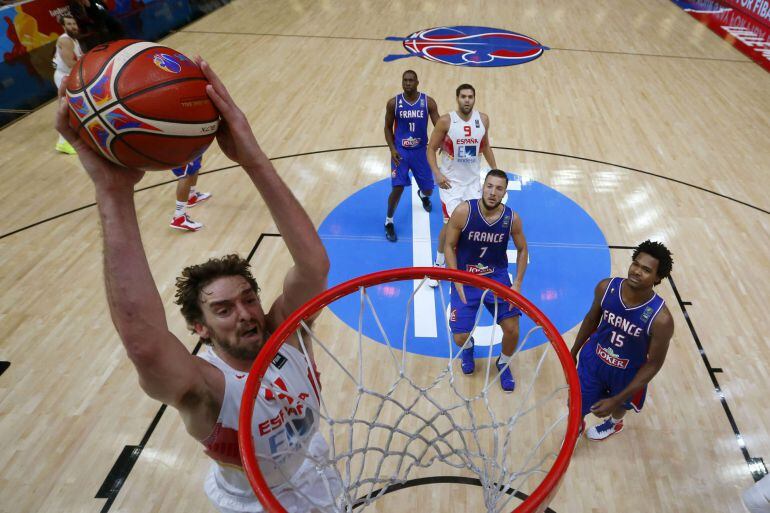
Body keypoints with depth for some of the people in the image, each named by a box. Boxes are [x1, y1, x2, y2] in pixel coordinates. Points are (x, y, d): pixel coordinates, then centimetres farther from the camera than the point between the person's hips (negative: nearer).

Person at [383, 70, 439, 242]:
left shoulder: (428, 102, -8)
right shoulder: (393, 103, -7)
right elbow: (388, 127, 2)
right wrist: (392, 149, -12)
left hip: (420, 150, 2)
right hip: (400, 150, -1)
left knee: (428, 189, 9)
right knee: (398, 188, -14)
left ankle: (423, 195, 52)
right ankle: (389, 222, 10)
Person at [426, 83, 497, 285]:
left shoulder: (483, 119, -2)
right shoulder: (445, 121, -14)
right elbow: (431, 149, -8)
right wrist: (437, 173, -21)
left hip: (473, 180, 4)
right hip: (451, 180, -4)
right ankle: (438, 265, 11)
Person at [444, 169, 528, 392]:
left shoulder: (512, 218, -12)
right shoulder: (463, 211, -19)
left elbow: (522, 250, 5)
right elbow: (449, 246, -9)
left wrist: (517, 284, -4)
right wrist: (457, 282, -15)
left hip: (497, 276, 2)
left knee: (512, 330, -8)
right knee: (460, 338, -8)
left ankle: (503, 363, 28)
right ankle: (468, 346, 35)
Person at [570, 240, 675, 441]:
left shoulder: (660, 319, -33)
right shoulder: (606, 287, -23)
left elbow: (653, 364, -20)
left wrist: (615, 400, -20)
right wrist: (573, 352, 10)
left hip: (627, 372, -1)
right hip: (593, 359, 2)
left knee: (620, 405, 29)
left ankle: (614, 423, 67)